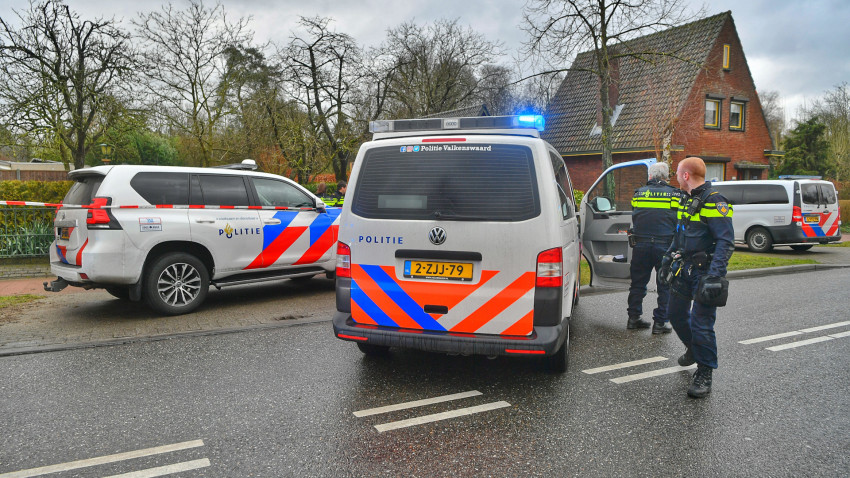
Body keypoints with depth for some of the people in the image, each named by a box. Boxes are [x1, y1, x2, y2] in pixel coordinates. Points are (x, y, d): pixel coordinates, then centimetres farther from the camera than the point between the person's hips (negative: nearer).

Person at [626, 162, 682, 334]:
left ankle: (633, 318, 20)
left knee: (638, 283, 14)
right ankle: (659, 322, 10)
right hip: (665, 244, -2)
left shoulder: (639, 193, 5)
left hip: (641, 244, 2)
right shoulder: (675, 194, -1)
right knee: (665, 285, 7)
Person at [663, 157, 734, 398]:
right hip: (684, 269, 9)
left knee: (701, 324, -6)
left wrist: (715, 274, -29)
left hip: (704, 271, -9)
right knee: (675, 314, 19)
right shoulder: (687, 200, 13)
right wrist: (669, 258, 26)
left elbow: (726, 242, -21)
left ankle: (704, 375, 7)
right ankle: (693, 350, 44)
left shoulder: (714, 202, -16)